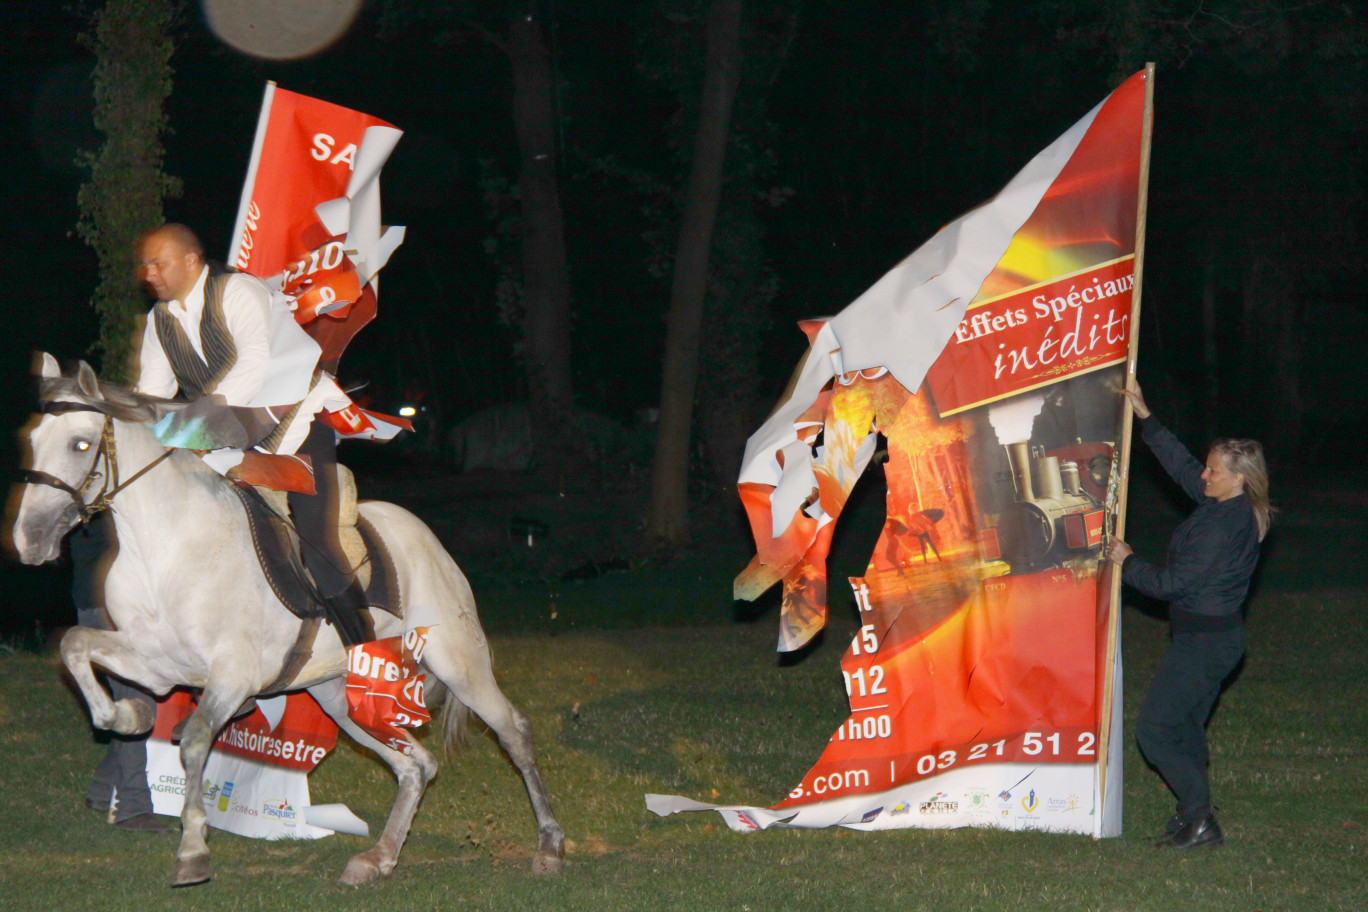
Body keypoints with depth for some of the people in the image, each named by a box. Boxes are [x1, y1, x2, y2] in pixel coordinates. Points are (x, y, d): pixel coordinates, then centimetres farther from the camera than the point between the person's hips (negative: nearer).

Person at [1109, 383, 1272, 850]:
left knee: (1154, 729, -6)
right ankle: (1194, 813, 24)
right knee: (1185, 727, 18)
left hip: (1205, 642, -10)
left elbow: (1171, 582, -21)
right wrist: (1145, 418, 19)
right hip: (1211, 636, 10)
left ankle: (1200, 820, -3)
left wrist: (1127, 561, -5)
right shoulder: (1227, 507, 3)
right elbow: (1181, 465, 18)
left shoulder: (1225, 526, -25)